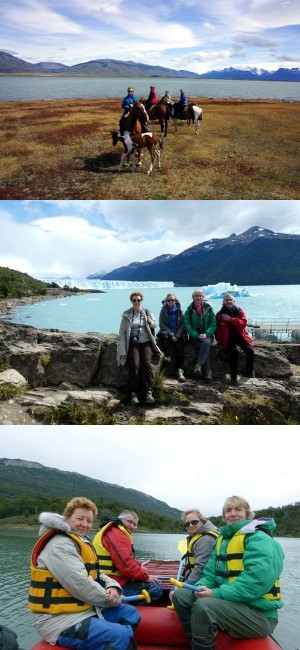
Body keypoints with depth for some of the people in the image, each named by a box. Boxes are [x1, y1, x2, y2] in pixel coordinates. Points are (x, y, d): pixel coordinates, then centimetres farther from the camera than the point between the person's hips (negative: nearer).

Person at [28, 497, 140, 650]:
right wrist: (110, 598, -9)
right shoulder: (59, 545, -18)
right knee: (122, 636, -25)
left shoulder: (81, 542, 16)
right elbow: (81, 586, -25)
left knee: (130, 614, 15)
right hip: (60, 621, -11)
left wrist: (113, 587, -5)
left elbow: (95, 575, 17)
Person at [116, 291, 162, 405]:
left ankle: (148, 391, -23)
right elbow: (122, 332, 6)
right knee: (134, 364, -22)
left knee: (147, 362, -23)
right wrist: (122, 351, -3)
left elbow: (155, 324, 23)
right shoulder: (127, 315, 9)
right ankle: (134, 393, -20)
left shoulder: (147, 312, 13)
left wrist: (151, 322, -3)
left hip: (146, 342, 1)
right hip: (133, 343, -1)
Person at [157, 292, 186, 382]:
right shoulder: (163, 310, 5)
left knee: (179, 349, -24)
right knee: (163, 334, -36)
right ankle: (168, 355, -28)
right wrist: (171, 334, -12)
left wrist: (176, 335, -10)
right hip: (167, 333, 0)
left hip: (178, 335, 0)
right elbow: (161, 324, -2)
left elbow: (182, 325, 4)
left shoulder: (179, 311, 8)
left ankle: (180, 370, -32)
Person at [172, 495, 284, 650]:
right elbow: (211, 573, 14)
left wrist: (216, 594, -25)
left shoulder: (259, 539, -13)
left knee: (203, 607, -31)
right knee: (180, 595, 1)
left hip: (259, 614, -9)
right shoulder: (222, 539, 15)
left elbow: (257, 580, -27)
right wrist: (201, 587, -11)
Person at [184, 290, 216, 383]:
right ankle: (207, 372, -33)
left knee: (206, 343, -34)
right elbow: (187, 326, -2)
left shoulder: (208, 308, 8)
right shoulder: (189, 310, 6)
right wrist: (197, 336, -16)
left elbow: (213, 324, 3)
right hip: (194, 336, -1)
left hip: (207, 335, 1)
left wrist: (206, 334, -15)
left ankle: (198, 365, -43)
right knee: (202, 346, -29)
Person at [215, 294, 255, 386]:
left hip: (240, 335, 2)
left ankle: (249, 370, 4)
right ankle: (233, 375, -23)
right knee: (234, 351, -32)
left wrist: (230, 319, -18)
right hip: (228, 338, -2)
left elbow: (243, 323, -10)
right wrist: (221, 341, -4)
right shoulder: (220, 314, 4)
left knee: (250, 350, -22)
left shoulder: (239, 311, 4)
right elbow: (218, 330, 8)